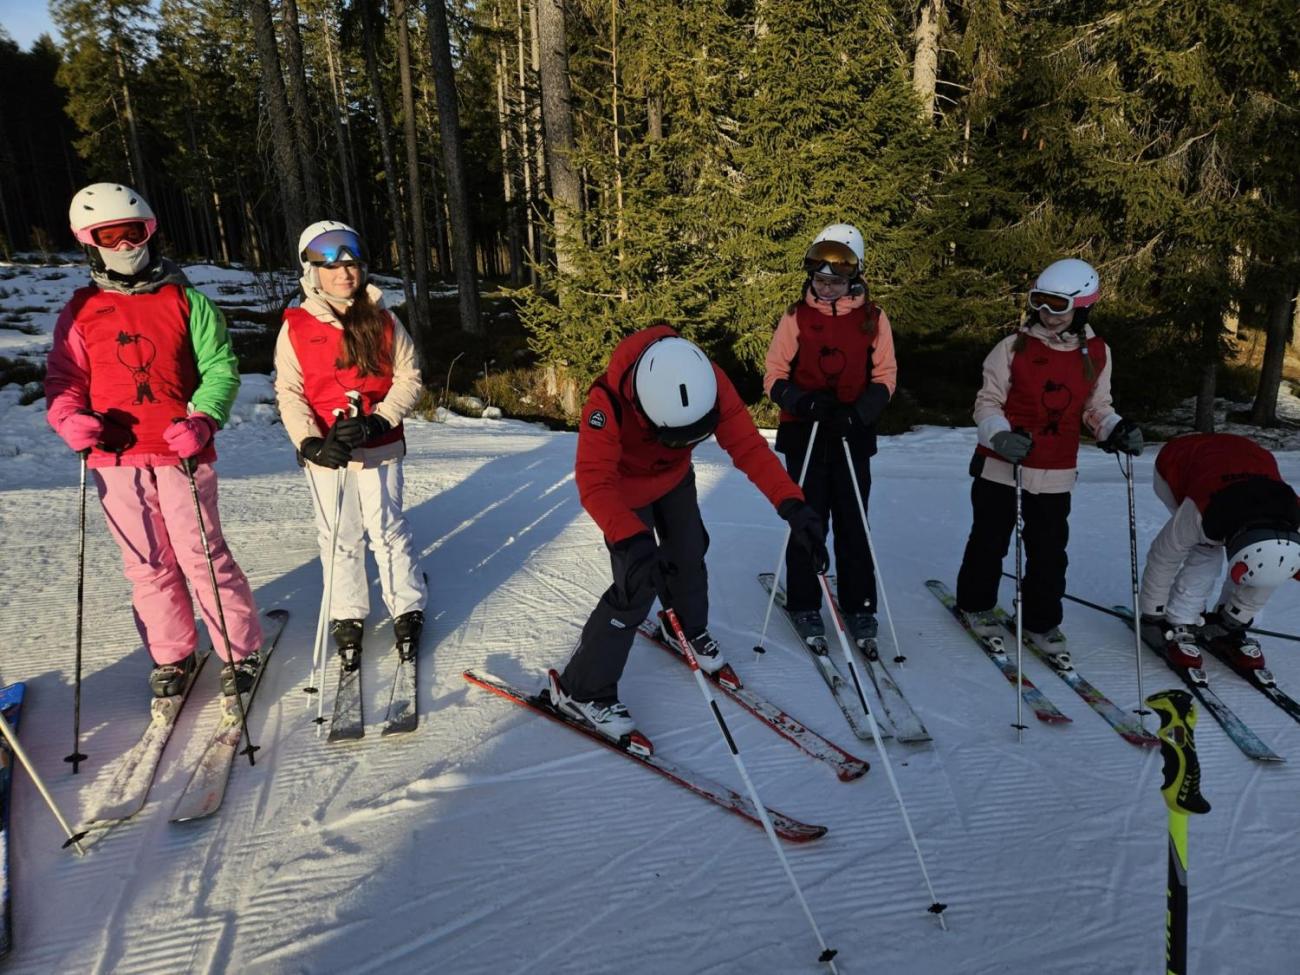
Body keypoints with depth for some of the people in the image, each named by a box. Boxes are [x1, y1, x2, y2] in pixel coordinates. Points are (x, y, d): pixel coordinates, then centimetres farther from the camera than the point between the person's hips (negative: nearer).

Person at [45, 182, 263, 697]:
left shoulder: (186, 302, 3)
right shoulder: (79, 312, 10)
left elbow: (221, 367, -1)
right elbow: (63, 378, 13)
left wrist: (202, 420, -17)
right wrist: (70, 418, -9)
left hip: (180, 452, -3)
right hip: (115, 458, 3)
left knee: (202, 555, -4)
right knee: (147, 563, 9)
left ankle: (239, 650, 10)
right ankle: (171, 655, 24)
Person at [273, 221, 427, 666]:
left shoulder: (382, 320, 0)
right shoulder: (296, 327, -2)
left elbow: (409, 378, 1)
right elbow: (289, 394, -2)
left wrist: (377, 421, -14)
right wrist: (310, 442, -17)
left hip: (379, 446, 0)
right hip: (324, 452, 1)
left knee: (388, 529, 6)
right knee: (339, 537, 10)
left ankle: (407, 608, 23)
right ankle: (347, 617, 26)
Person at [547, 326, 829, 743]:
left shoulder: (710, 382, -32)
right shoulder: (608, 401, -42)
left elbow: (748, 445, -34)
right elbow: (595, 483, -47)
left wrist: (792, 505, -46)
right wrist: (632, 542, -62)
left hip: (675, 477, 5)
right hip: (625, 487, -4)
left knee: (688, 554, 14)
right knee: (639, 584, -11)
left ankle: (690, 630, 47)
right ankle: (580, 690, 4)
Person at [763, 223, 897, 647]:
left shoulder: (873, 317, 2)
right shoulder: (796, 317, -1)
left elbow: (885, 376, 3)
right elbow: (774, 376, 0)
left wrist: (858, 412, -15)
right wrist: (802, 401, -20)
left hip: (853, 436, 1)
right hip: (804, 435, -1)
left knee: (853, 525, 6)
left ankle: (859, 606, 19)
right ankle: (804, 605, 19)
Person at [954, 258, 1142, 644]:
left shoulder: (1096, 354, 2)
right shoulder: (1014, 347, -8)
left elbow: (1096, 407, 13)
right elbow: (987, 402, -5)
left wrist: (1115, 429, -7)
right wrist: (1000, 435, -23)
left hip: (1056, 474, 2)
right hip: (1001, 467, -2)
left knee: (1049, 551, 8)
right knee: (990, 540, 11)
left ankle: (1043, 619, 26)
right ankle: (975, 602, 32)